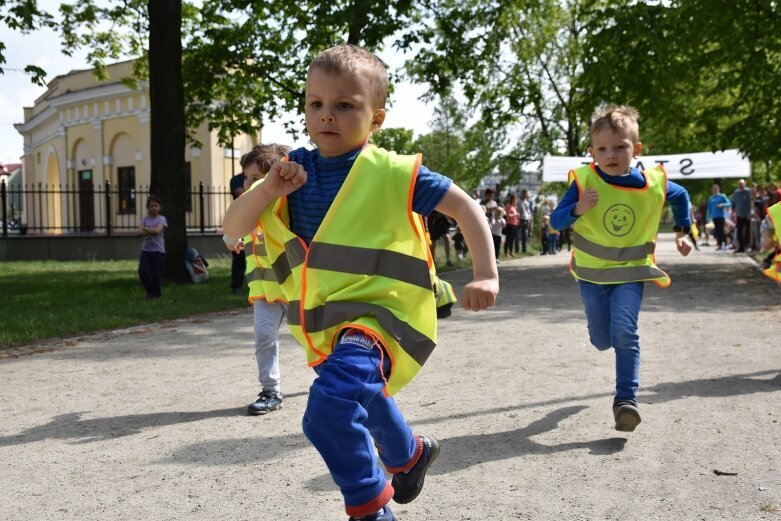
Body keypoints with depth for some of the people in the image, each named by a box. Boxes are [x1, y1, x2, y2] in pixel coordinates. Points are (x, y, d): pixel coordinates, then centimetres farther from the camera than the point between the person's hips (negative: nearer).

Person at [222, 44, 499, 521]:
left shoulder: (393, 173, -14)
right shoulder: (295, 172, -2)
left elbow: (465, 207, -8)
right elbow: (233, 231, -5)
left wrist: (486, 275, -16)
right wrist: (268, 190, -23)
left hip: (381, 311, -7)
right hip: (325, 321, 7)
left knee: (330, 409, -30)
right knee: (366, 399, 31)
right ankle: (410, 455, 63)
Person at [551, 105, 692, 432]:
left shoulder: (653, 184, -10)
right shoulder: (584, 182, -16)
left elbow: (681, 196, 13)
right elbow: (555, 221, -19)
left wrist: (682, 232, 11)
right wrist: (577, 209, -37)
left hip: (631, 271, 0)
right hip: (592, 272, 1)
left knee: (625, 333, -19)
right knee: (602, 341, 12)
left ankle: (626, 399, -13)